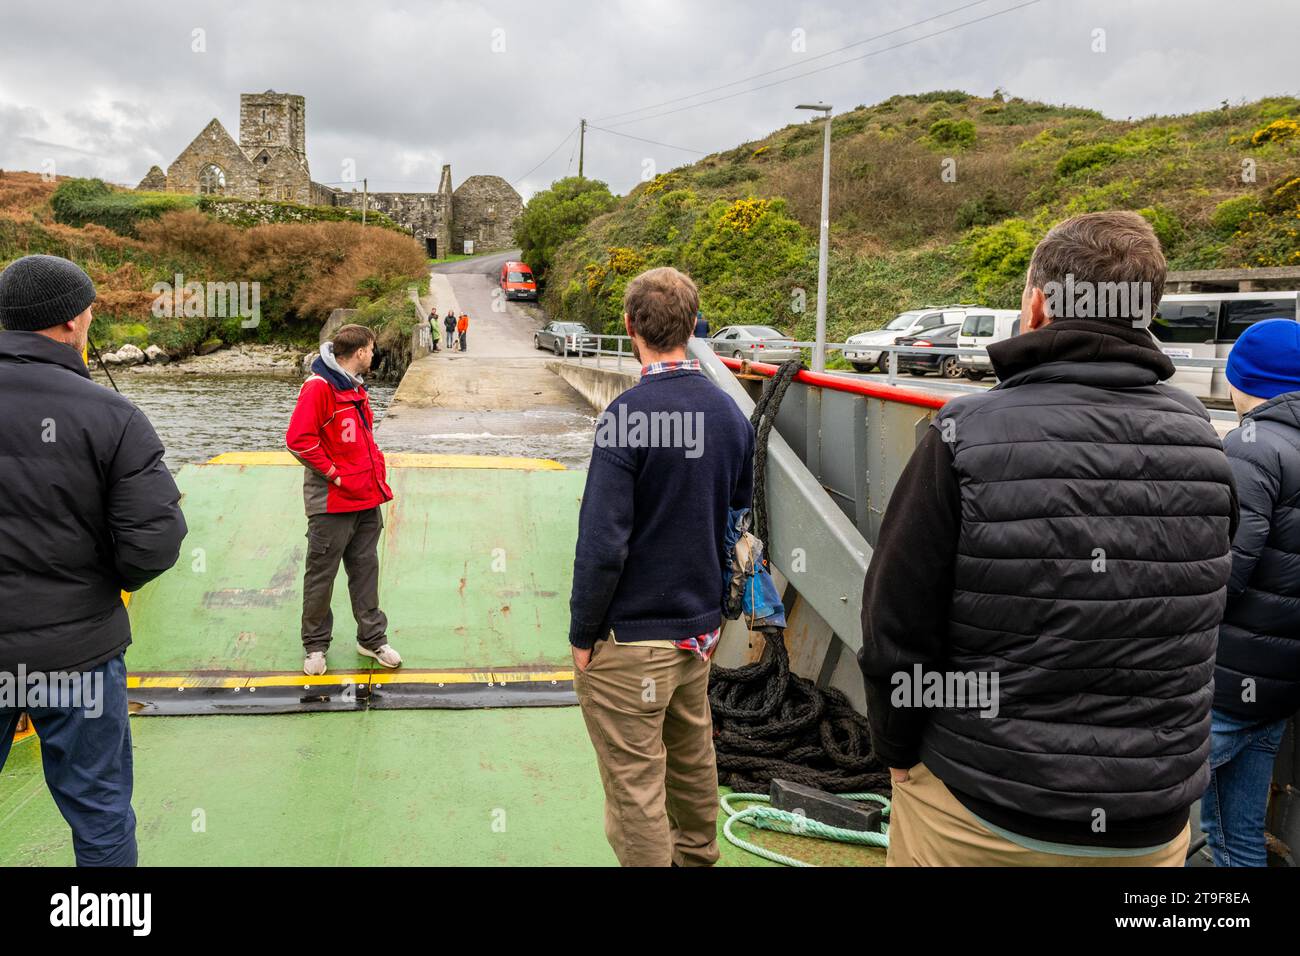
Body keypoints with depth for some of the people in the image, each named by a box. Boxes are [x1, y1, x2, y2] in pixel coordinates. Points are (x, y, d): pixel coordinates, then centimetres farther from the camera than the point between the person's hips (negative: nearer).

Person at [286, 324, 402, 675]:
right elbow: (298, 439, -21)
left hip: (367, 500, 8)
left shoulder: (356, 388, 14)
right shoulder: (319, 386, -14)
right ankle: (315, 646, 18)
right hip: (332, 503, -8)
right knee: (321, 576, 5)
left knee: (366, 570, 14)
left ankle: (372, 639, 23)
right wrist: (333, 473, -16)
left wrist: (376, 467, 12)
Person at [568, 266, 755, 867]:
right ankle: (695, 857, 44)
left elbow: (602, 544, -21)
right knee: (692, 761, 25)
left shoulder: (629, 415, -20)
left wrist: (582, 635, -9)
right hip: (699, 628, 8)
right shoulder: (729, 412, 2)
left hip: (631, 639, -7)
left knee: (635, 787, 6)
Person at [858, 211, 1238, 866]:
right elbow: (1194, 631, 4)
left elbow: (896, 623, -14)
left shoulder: (968, 436, -19)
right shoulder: (1203, 441, -5)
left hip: (978, 814, -3)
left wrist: (897, 751, 0)